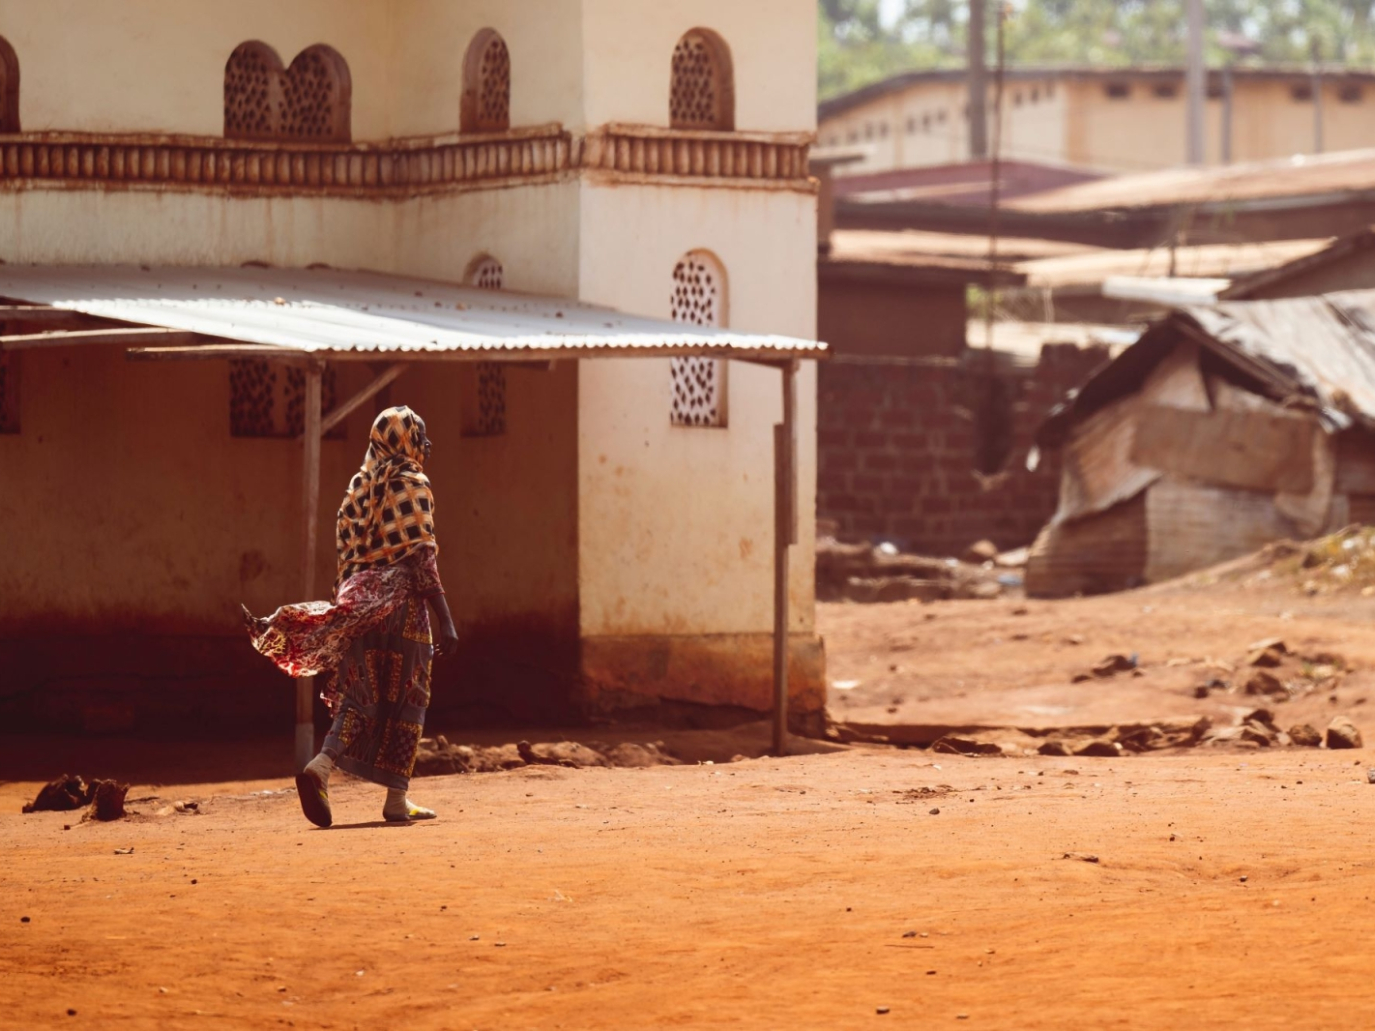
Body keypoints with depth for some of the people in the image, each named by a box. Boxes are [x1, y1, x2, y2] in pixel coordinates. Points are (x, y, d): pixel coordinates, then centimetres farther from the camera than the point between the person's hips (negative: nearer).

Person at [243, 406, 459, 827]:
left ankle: (321, 766, -13)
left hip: (360, 603, 6)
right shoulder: (410, 484, -6)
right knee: (404, 698, 2)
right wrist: (446, 621, -16)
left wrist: (348, 609, 22)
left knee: (361, 697, 9)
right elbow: (421, 557, -14)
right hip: (401, 606, -6)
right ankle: (397, 799, 3)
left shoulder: (360, 486, 15)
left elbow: (346, 556, 16)